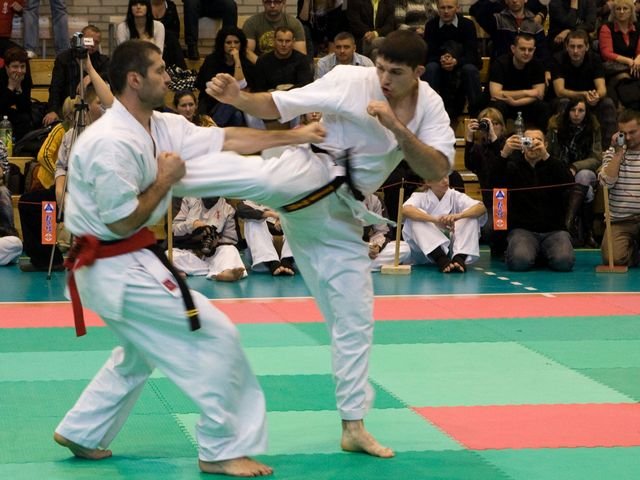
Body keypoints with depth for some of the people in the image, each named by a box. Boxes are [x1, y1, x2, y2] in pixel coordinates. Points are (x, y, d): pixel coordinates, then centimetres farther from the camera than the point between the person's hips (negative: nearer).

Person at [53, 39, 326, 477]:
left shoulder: (162, 127, 4)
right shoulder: (113, 142, -25)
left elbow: (227, 140, 5)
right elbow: (122, 222, -24)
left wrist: (295, 135, 3)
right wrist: (166, 181, -14)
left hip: (119, 265, 10)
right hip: (118, 269, -10)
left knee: (141, 352, 28)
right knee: (216, 337, -6)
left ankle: (80, 433, 35)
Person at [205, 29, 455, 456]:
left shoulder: (431, 108, 2)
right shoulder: (351, 80, -12)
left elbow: (438, 170, -11)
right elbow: (277, 106, -8)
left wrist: (397, 127, -23)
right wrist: (237, 97, -27)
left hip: (340, 213, 5)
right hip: (309, 179, -5)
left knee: (355, 320, 8)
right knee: (269, 179, -43)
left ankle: (354, 426, 18)